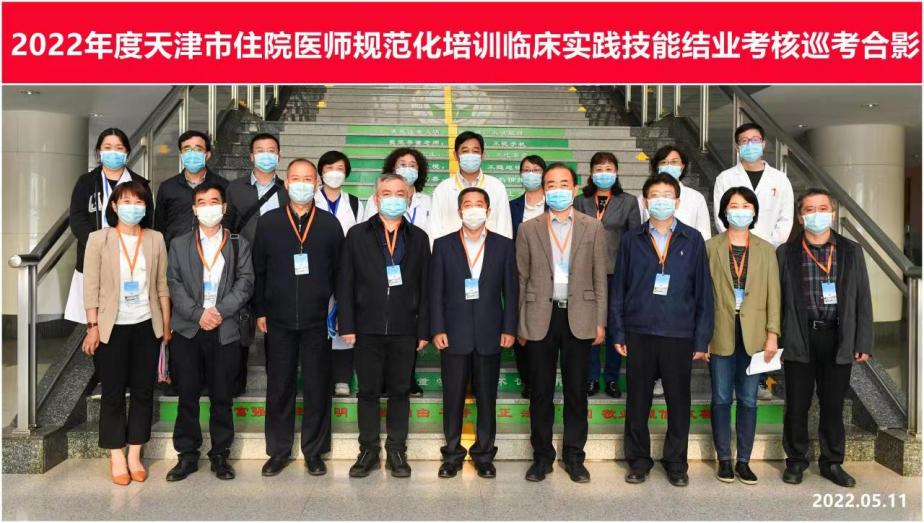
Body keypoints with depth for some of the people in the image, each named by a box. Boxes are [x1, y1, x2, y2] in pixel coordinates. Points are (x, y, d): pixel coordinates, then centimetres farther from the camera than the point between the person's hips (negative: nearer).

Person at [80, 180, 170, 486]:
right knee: (113, 394, 6)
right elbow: (91, 286, -4)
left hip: (147, 326, 2)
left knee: (143, 392, 7)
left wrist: (166, 325, 5)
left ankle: (135, 455, 20)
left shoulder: (155, 240, 3)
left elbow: (162, 285, 5)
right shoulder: (99, 239, -2)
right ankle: (116, 457, 19)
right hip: (112, 327, -2)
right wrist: (92, 326, -8)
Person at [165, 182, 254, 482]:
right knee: (187, 395, 4)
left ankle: (220, 455, 16)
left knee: (222, 396, 5)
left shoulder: (239, 245, 9)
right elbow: (174, 285, 2)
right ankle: (187, 455, 16)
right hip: (187, 330, 1)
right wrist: (198, 313, -12)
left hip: (225, 331, -1)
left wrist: (220, 311, -13)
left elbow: (245, 283, -1)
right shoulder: (179, 245, 11)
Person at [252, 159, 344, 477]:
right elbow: (258, 270, 6)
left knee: (317, 387, 6)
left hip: (317, 320, 0)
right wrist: (259, 311, 2)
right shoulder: (268, 222, 4)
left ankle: (314, 451, 20)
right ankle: (278, 450, 22)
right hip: (278, 319, 1)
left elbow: (339, 271, 5)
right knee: (279, 386, 8)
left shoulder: (330, 224, 4)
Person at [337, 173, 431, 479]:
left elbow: (425, 286, 5)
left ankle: (397, 451, 20)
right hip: (367, 328, 0)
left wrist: (424, 329, 0)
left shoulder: (418, 238, 7)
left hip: (404, 330, 1)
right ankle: (368, 451, 19)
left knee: (400, 392, 8)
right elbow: (345, 283, 2)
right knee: (368, 392, 7)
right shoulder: (358, 235, 5)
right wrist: (347, 325, -4)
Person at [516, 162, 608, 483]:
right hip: (541, 318, 0)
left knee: (576, 392, 8)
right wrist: (520, 325, 2)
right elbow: (521, 280, 5)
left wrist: (600, 322, 0)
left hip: (579, 318, 0)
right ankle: (542, 456, 21)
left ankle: (574, 457, 21)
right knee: (540, 392, 7)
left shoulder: (593, 228, 6)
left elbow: (600, 278, 5)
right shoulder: (528, 230, 5)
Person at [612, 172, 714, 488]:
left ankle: (676, 462, 24)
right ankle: (638, 461, 23)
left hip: (679, 334, 0)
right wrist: (618, 333, 0)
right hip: (639, 332, 0)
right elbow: (618, 288, 5)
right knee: (637, 400, 8)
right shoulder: (632, 239, 5)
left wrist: (702, 339, -1)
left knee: (678, 401, 8)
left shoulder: (693, 240, 4)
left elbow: (703, 292, 3)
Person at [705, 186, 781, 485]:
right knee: (721, 399, 6)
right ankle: (724, 460, 17)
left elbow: (773, 294, 4)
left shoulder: (766, 250, 7)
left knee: (748, 400, 7)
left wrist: (772, 334, -4)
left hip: (754, 335, 1)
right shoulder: (710, 247, 2)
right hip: (720, 334, -1)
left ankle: (743, 461, 18)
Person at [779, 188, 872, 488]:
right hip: (799, 339, -1)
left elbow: (862, 300, 6)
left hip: (837, 340, 1)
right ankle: (796, 461, 22)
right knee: (797, 405, 6)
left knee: (833, 405, 10)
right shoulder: (786, 253, 3)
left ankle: (832, 463, 25)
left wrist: (863, 343, 1)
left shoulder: (851, 252, 7)